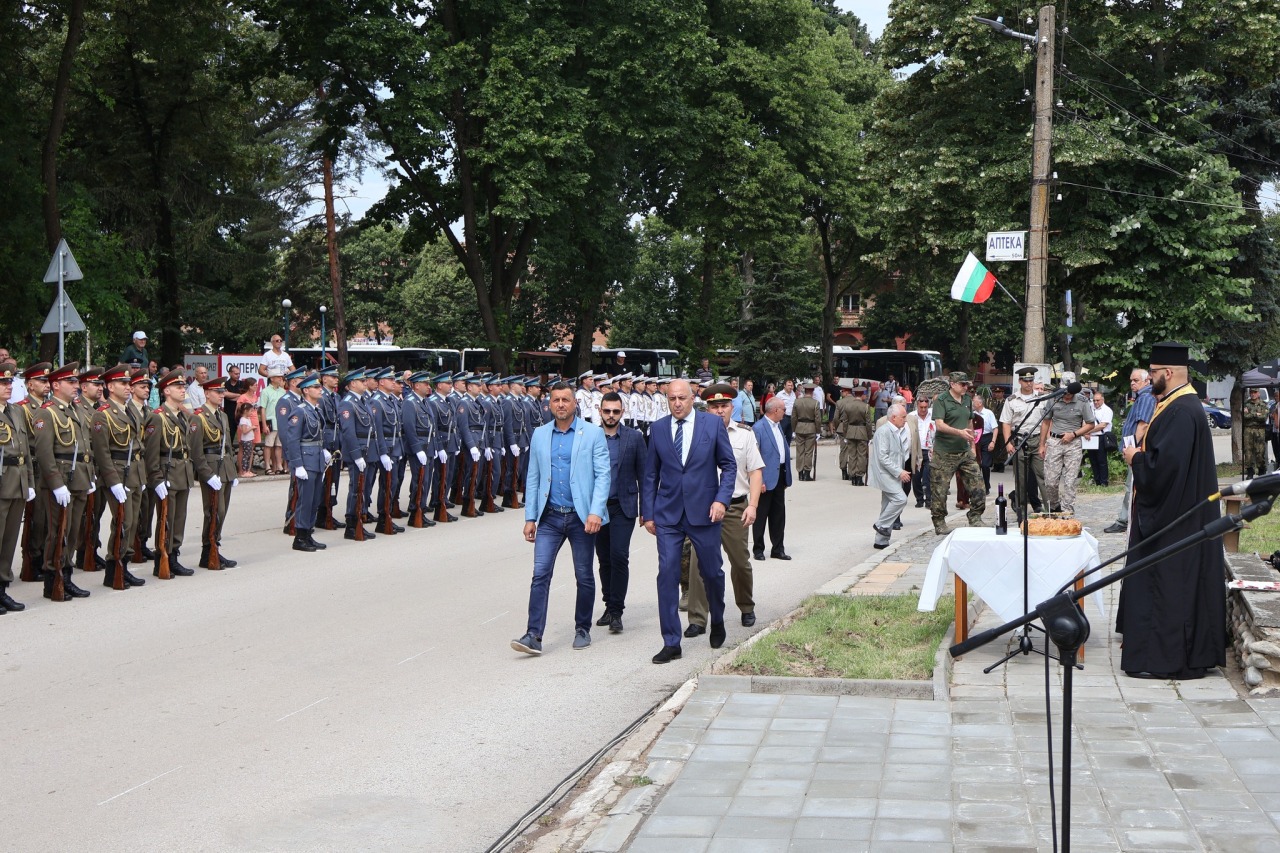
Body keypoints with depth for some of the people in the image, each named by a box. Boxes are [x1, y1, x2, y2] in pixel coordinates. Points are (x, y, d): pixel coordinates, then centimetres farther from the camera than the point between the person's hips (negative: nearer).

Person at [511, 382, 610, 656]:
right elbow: (533, 477, 12)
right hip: (550, 517, 2)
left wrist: (596, 512, -17)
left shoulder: (593, 434, -2)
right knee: (540, 574, -8)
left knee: (584, 576, 8)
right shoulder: (540, 435, 9)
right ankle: (534, 635, -11)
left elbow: (603, 474, -6)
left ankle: (582, 629, 24)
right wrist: (530, 517, 7)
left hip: (582, 517, -2)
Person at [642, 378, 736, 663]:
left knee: (712, 572, 9)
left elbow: (728, 465, 3)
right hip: (668, 514, 1)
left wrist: (721, 499, -9)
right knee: (667, 574, -6)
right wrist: (648, 513, 6)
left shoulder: (713, 423, -1)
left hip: (703, 512, -1)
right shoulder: (658, 428, 5)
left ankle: (717, 621, 39)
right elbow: (650, 474, 10)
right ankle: (671, 643, 0)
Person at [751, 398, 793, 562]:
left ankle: (777, 549, 20)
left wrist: (787, 477, 14)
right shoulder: (758, 428, -14)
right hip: (766, 478, -8)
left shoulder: (778, 426, 13)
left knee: (779, 515, 12)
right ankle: (758, 549, 13)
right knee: (761, 515, 3)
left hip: (779, 476, 8)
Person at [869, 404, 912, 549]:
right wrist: (899, 472, -22)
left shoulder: (896, 432, 16)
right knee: (900, 499, -21)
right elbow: (883, 457, -22)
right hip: (885, 474, -10)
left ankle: (881, 541, 14)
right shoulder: (883, 431, -15)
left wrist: (902, 471, 16)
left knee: (888, 506, 10)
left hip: (893, 476, 10)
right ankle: (881, 525, -8)